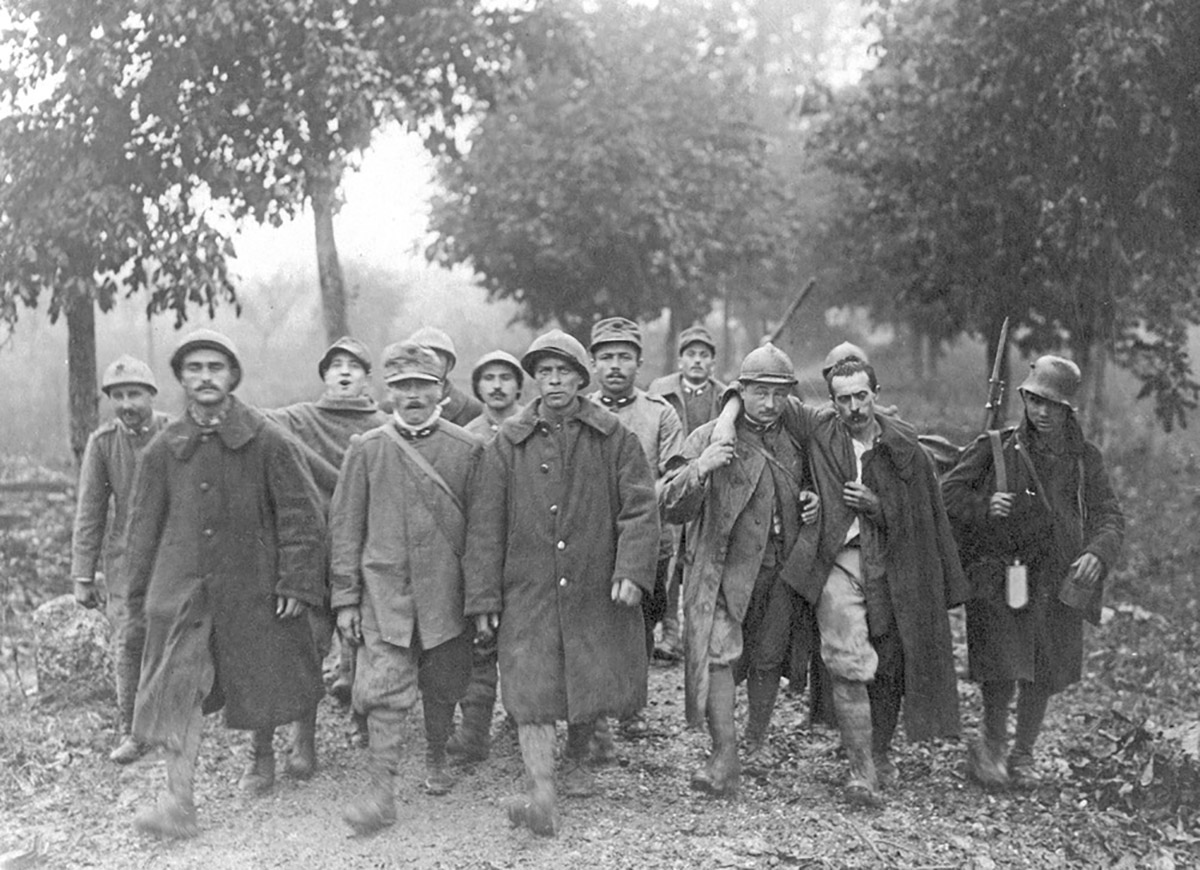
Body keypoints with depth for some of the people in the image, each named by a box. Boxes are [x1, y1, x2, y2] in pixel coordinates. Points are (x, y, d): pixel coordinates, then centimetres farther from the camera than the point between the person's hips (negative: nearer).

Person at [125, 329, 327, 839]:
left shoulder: (268, 441, -5)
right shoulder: (162, 449, 3)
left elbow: (303, 514, -4)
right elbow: (143, 525, 11)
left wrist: (296, 583, -8)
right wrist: (140, 594, 11)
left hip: (253, 588, -1)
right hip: (181, 589, 1)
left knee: (267, 680, 12)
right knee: (177, 692, -7)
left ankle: (266, 752, 41)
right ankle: (179, 805, -4)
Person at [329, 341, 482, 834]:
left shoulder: (467, 450, 1)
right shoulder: (366, 450, 2)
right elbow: (345, 527, 4)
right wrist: (345, 598, 0)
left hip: (446, 591, 1)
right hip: (384, 590, -1)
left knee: (442, 687, 13)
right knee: (384, 688, -8)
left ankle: (436, 758, 36)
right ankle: (381, 789, -5)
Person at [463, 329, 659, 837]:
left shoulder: (613, 438, 3)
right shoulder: (507, 444, 4)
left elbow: (640, 508, -3)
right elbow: (485, 524, 3)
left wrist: (631, 571, -17)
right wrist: (482, 596, -1)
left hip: (595, 590, 1)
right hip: (529, 591, 0)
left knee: (592, 683, 11)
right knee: (531, 692, -11)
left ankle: (576, 759, 39)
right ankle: (543, 799, -12)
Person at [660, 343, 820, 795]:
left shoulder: (796, 443, 10)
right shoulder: (708, 438, -3)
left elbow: (806, 492, 27)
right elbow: (671, 509, -9)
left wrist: (812, 503, 3)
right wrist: (697, 470, -27)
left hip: (782, 570, 4)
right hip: (725, 568, -4)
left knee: (768, 660, 12)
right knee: (717, 654, -16)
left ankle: (757, 741, 32)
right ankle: (724, 754, -11)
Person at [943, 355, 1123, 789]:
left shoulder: (1084, 458, 4)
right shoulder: (996, 448, -2)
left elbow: (1108, 516, 2)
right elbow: (949, 492, 2)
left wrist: (1097, 553, -18)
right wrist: (983, 507, -18)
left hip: (1056, 582, 3)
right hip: (997, 575, -3)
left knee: (1043, 676, 11)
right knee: (1003, 669, -10)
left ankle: (1023, 755, 32)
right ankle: (991, 745, 17)